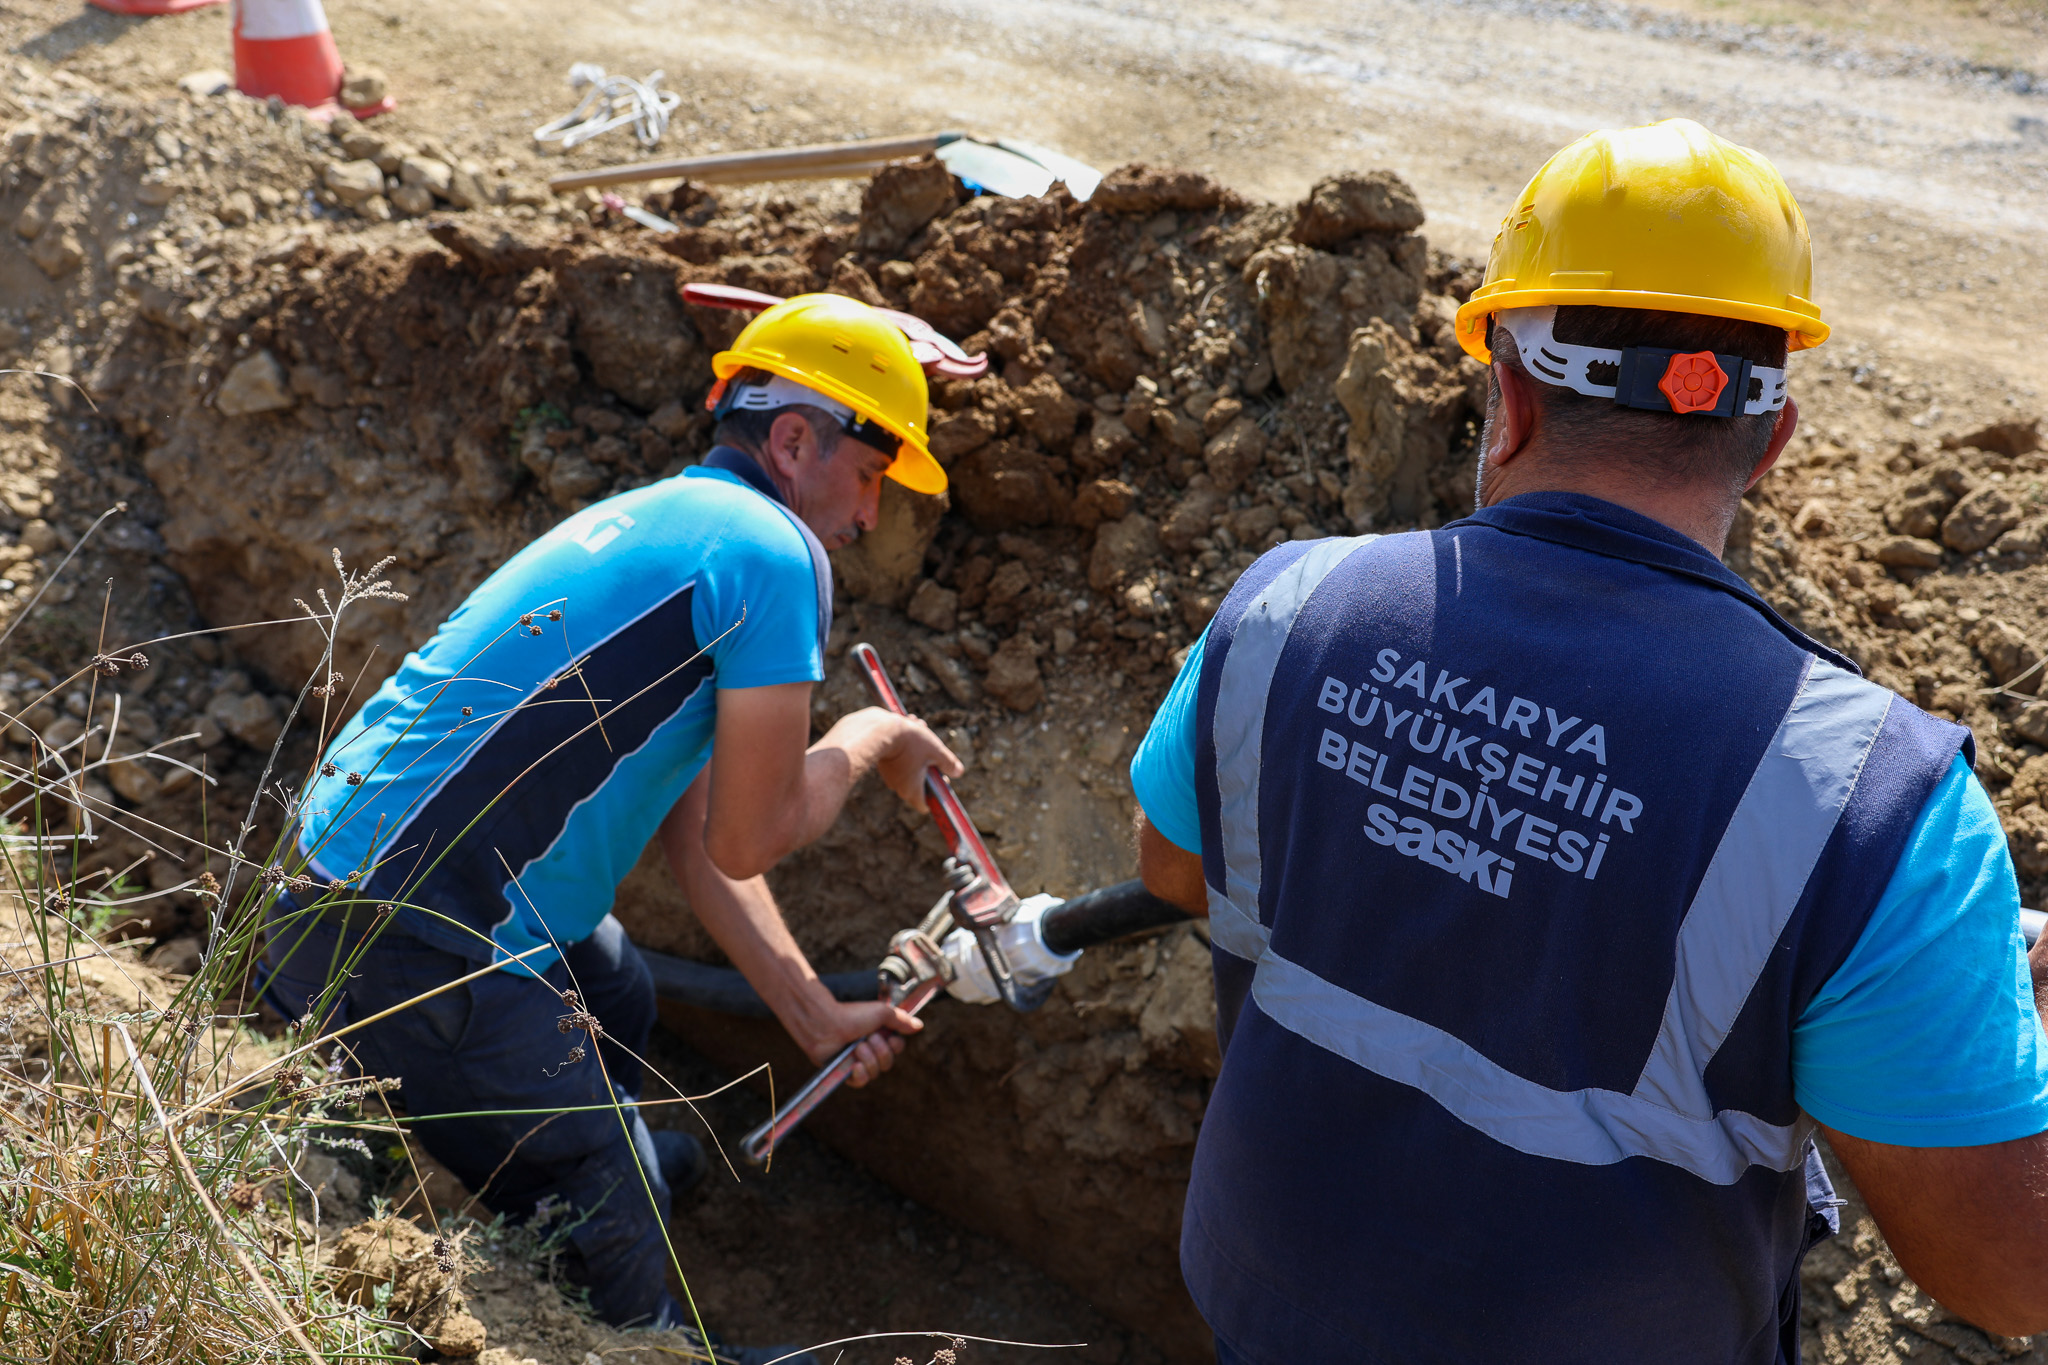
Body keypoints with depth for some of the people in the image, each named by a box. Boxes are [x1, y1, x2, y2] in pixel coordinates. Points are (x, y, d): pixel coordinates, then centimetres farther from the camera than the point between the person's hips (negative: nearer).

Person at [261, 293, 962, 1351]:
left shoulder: (659, 517, 17)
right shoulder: (772, 551, -14)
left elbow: (692, 827, 16)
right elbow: (745, 840, -13)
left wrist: (814, 1014, 15)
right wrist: (866, 741, 5)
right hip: (421, 946, -11)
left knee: (618, 1006, 34)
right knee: (606, 1232, 3)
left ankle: (616, 1159, 60)